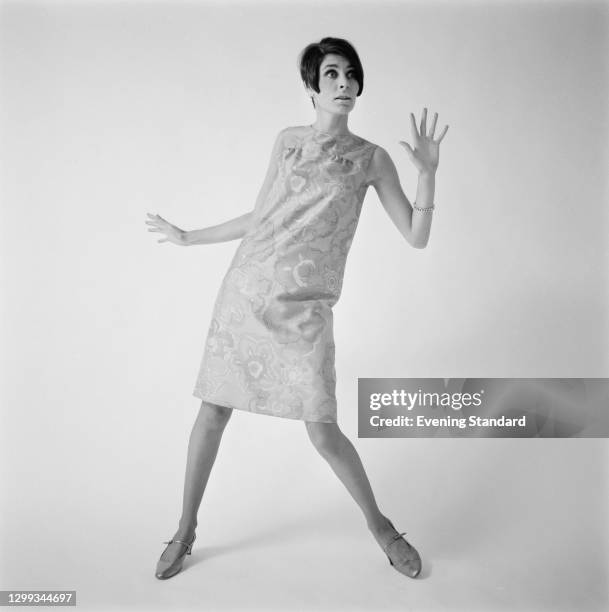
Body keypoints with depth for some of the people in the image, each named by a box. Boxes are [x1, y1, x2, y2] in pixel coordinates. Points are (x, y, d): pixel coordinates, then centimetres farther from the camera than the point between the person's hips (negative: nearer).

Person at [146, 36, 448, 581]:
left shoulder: (372, 158, 4)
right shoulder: (288, 141, 10)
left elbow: (417, 236, 1)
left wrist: (428, 170, -9)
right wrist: (187, 238, 22)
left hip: (305, 309, -2)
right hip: (245, 292, 3)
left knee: (324, 433, -6)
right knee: (213, 412, 5)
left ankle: (380, 526, 22)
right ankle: (186, 530, 28)